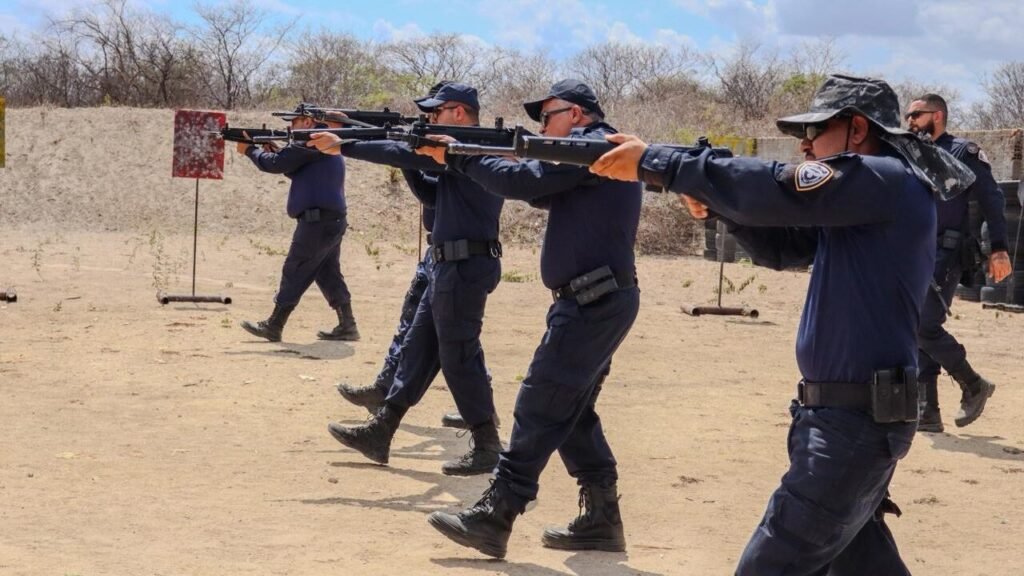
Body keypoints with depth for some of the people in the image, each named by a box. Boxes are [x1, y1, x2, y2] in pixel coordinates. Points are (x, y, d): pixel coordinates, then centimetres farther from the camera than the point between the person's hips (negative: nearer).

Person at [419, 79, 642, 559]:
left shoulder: (591, 145, -11)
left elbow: (523, 183, -17)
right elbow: (545, 193, 20)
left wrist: (458, 156, -5)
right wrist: (468, 156, 9)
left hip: (593, 303, -10)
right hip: (601, 302, 10)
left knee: (540, 409, -9)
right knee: (570, 411, 14)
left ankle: (493, 519, -7)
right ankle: (601, 518, 17)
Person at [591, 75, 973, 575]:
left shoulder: (888, 181, -15)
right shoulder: (862, 194, 15)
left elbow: (777, 191, -22)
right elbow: (780, 246, 19)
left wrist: (653, 162, -17)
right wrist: (716, 197, 1)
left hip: (856, 419, -10)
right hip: (851, 414, 10)